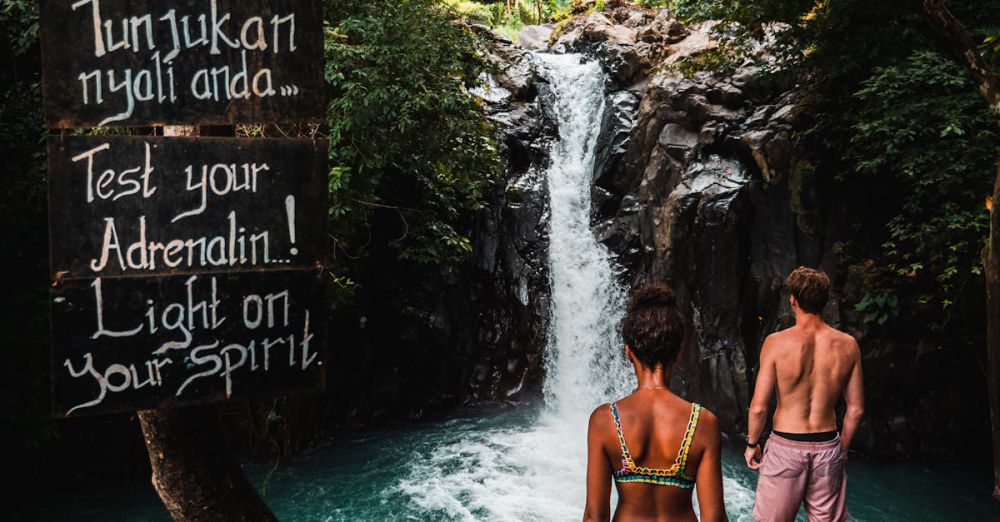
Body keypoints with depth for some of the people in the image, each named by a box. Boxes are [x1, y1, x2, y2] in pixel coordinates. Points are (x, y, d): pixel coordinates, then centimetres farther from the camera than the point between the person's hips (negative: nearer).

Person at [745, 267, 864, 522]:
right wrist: (842, 448, 18)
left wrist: (752, 444, 3)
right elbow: (856, 409, 4)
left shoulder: (777, 342, -14)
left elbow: (759, 407, -13)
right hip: (828, 447, 3)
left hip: (785, 446, -3)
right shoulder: (847, 345, -3)